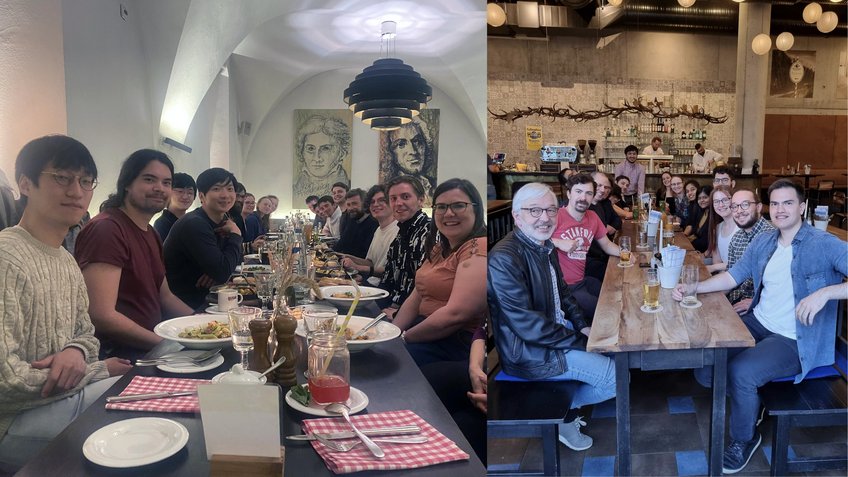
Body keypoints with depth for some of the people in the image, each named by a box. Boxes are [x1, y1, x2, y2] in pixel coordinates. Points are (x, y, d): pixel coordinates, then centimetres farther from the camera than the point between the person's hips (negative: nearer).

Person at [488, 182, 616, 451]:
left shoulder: (544, 246, 4)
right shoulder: (504, 259, -27)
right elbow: (528, 325, -27)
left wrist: (581, 326, 4)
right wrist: (579, 341, -19)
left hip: (557, 331, 10)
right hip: (528, 352, -10)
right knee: (618, 377, -11)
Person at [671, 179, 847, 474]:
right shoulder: (763, 242, 6)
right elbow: (734, 275, 10)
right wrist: (694, 288, -4)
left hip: (795, 340, -7)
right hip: (758, 324, 7)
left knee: (740, 371, -27)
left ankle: (744, 439, 2)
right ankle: (749, 400, 23)